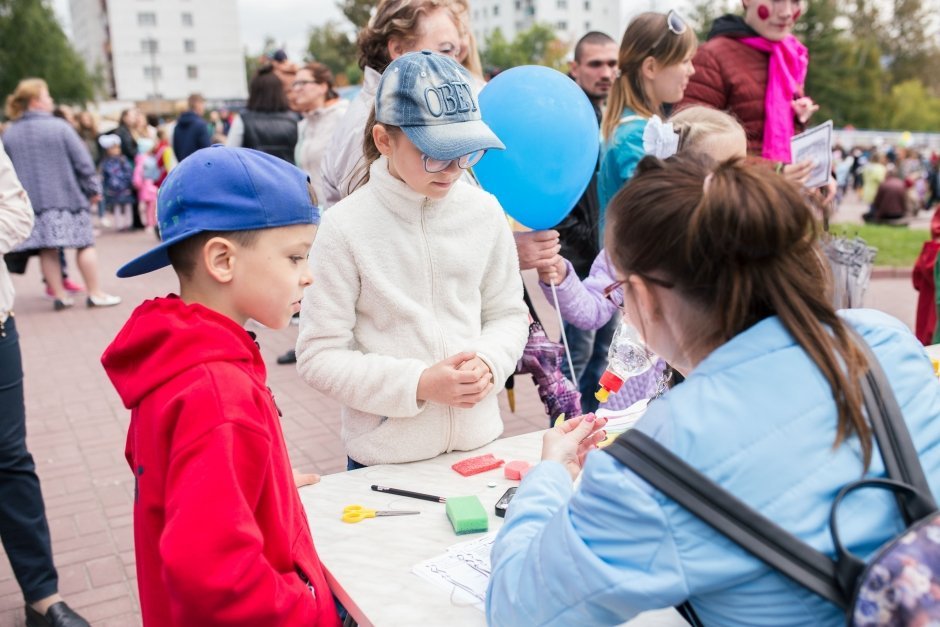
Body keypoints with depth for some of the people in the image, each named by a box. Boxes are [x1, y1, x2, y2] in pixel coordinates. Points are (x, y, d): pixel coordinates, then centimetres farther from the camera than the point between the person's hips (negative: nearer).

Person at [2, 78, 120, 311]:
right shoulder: (59, 127, -10)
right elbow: (83, 162, -9)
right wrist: (93, 189, 2)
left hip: (32, 202, 4)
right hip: (67, 197, -4)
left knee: (47, 250, 9)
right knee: (85, 244, 4)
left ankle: (59, 295, 12)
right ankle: (95, 294, 6)